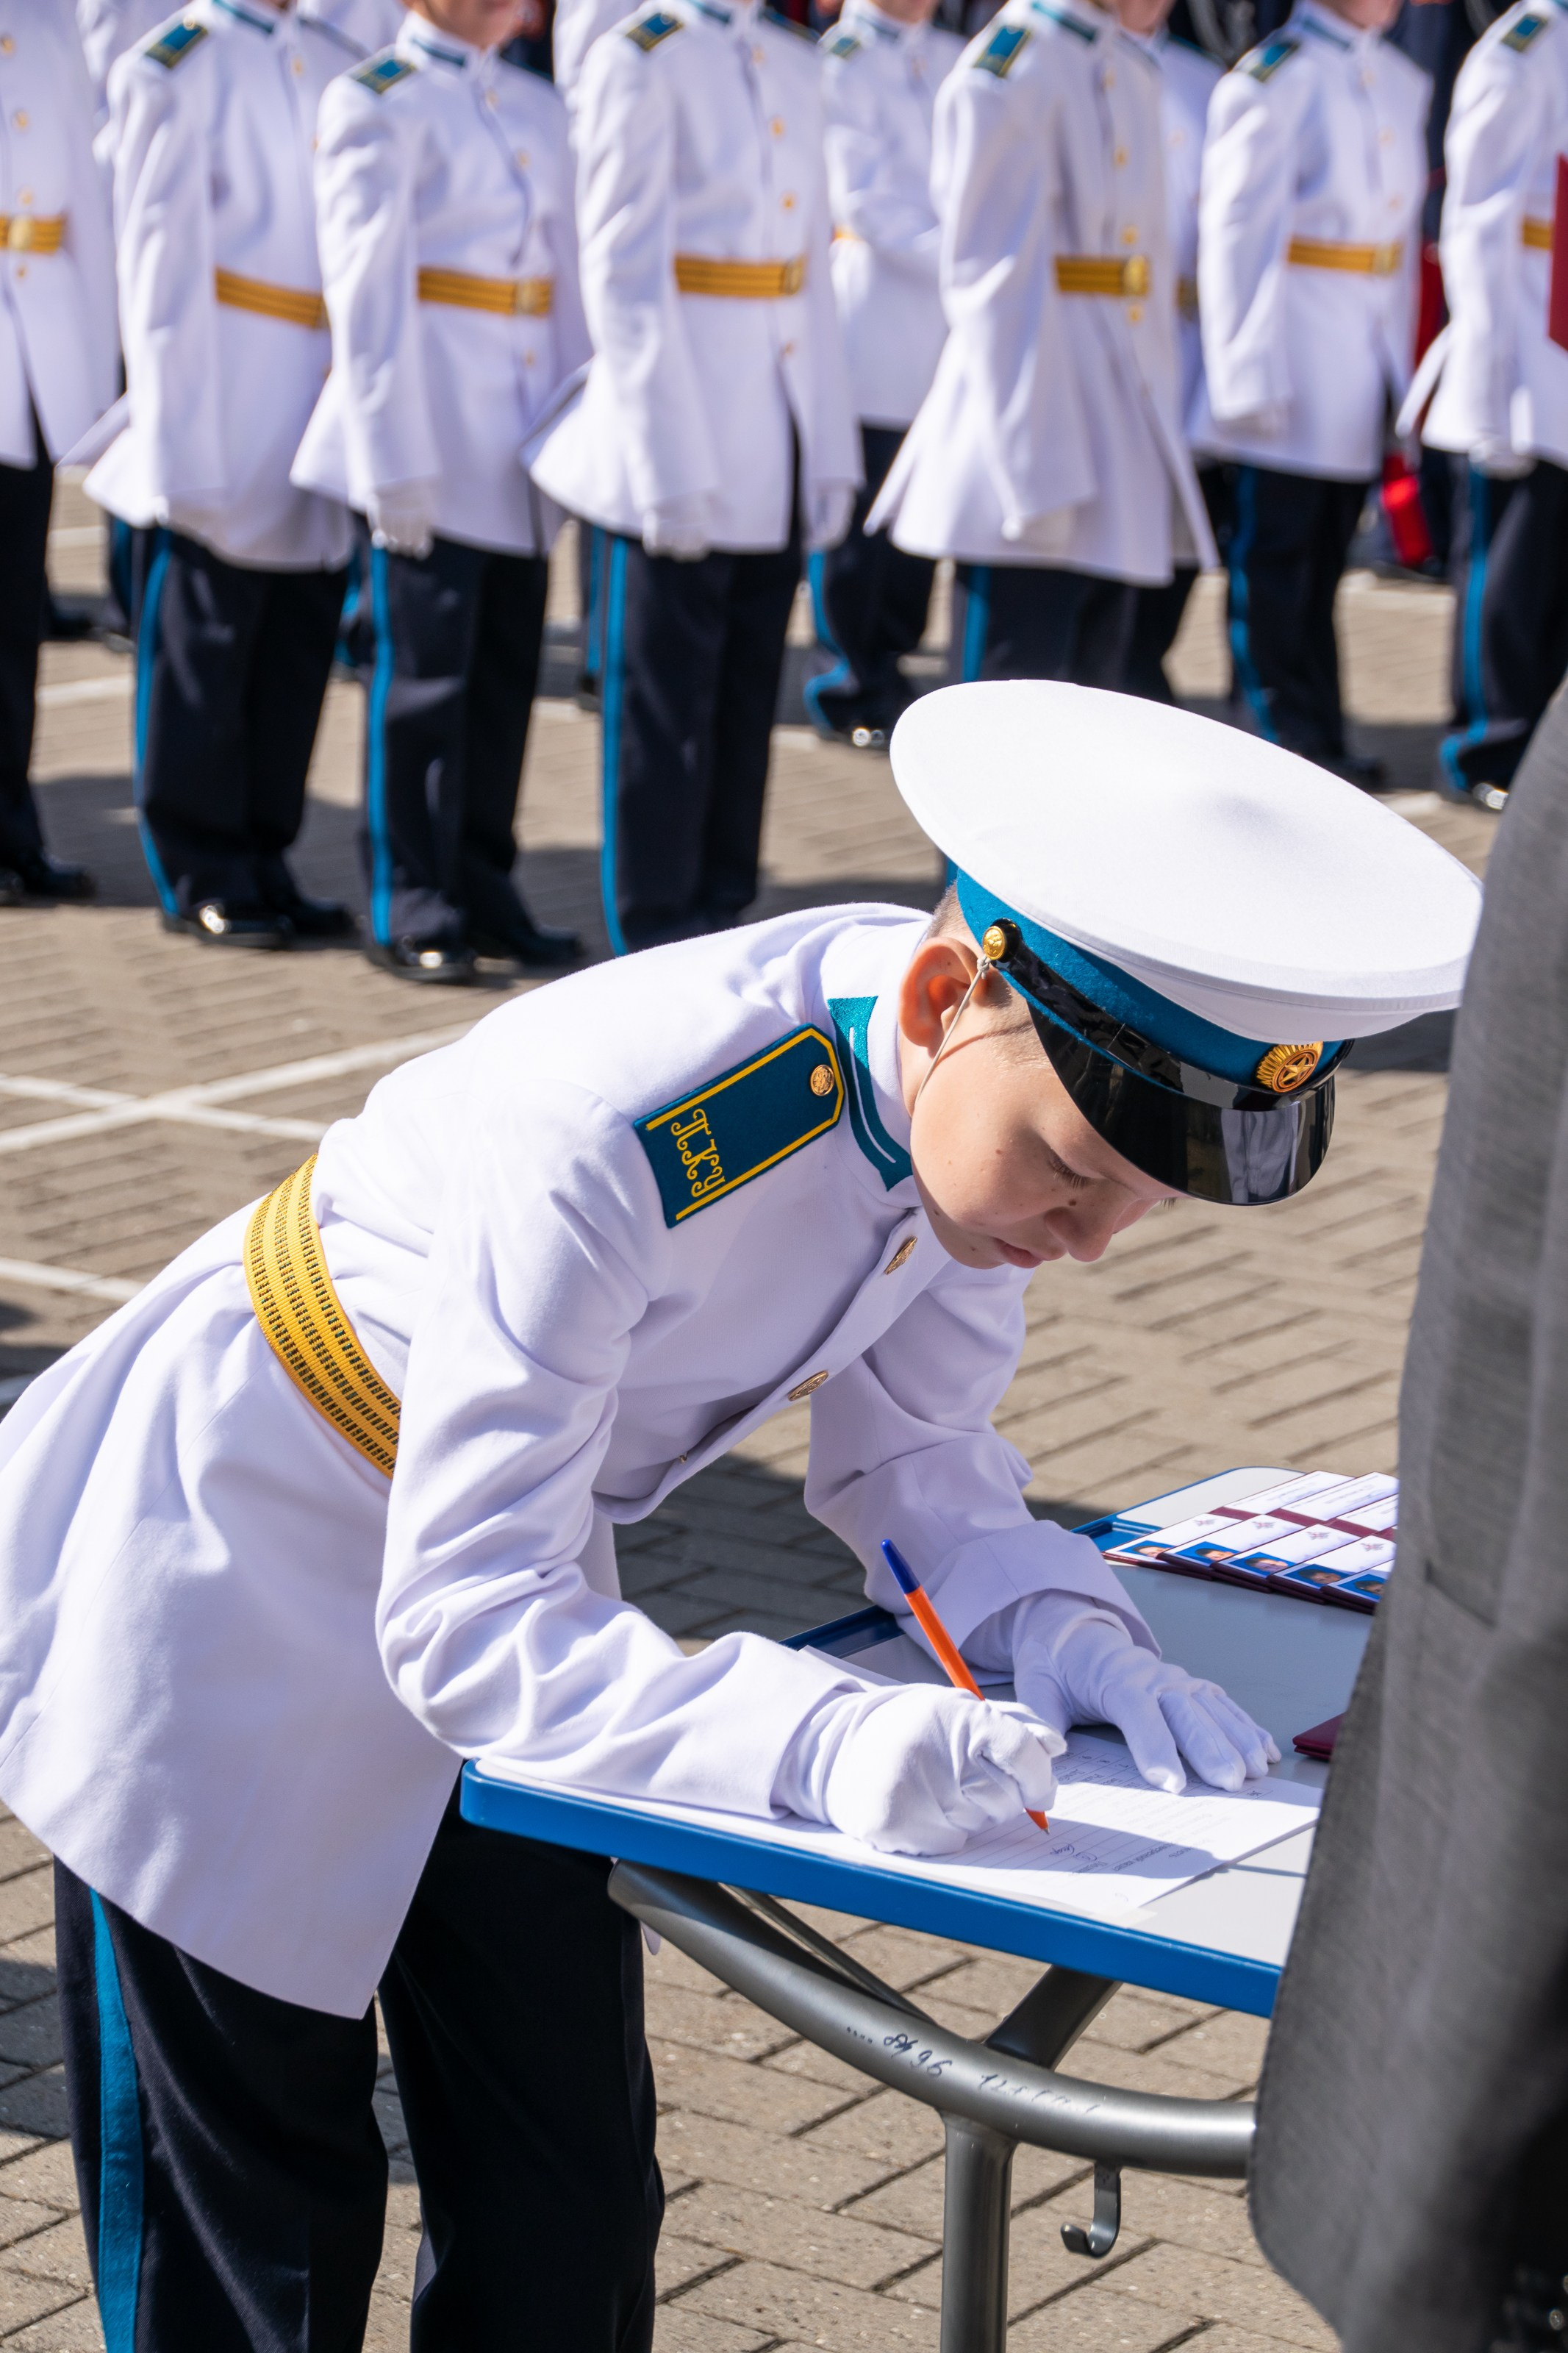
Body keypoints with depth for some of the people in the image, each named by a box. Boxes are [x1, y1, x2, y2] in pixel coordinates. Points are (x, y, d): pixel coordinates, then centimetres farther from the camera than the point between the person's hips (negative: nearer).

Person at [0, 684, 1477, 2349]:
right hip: (227, 1578, -6)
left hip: (499, 1602, 7)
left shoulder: (989, 1097, -17)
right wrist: (818, 1743, -49)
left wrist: (1057, 1630, -23)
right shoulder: (602, 1144, -39)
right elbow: (465, 1621, -37)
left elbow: (908, 1454, -3)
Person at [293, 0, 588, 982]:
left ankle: (484, 888, 17)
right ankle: (412, 909, 2)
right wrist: (393, 460, -15)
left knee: (507, 670, 8)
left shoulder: (540, 107, 15)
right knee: (423, 671, -5)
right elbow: (368, 290, -9)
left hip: (524, 439, 6)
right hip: (433, 434, -6)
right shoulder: (374, 102, -4)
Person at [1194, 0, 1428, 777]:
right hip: (1291, 352, -7)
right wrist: (1248, 375, -15)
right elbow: (1233, 232, -11)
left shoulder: (1403, 82, 13)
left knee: (1325, 559, 12)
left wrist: (1400, 363, 14)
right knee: (1276, 556, 0)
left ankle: (1318, 737, 18)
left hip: (1364, 357, 7)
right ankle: (1280, 736, 6)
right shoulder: (1273, 77, -9)